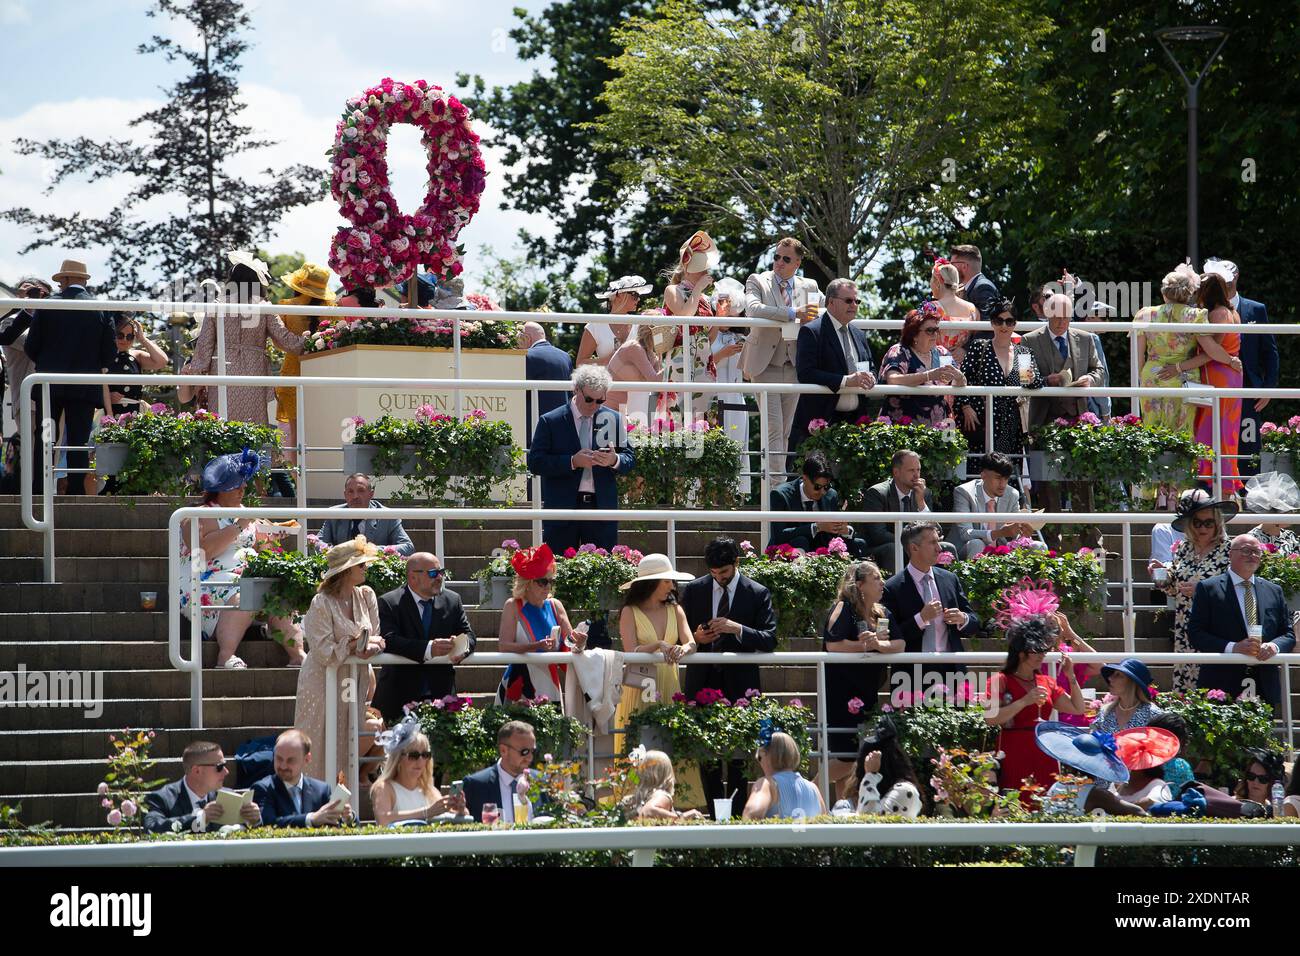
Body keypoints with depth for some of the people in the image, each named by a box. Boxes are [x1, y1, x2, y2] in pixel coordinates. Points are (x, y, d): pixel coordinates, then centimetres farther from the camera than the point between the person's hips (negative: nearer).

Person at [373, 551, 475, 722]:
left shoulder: (452, 600, 11)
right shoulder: (388, 603, -3)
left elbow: (469, 635, 8)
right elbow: (389, 640, -17)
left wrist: (462, 648, -19)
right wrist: (428, 649, -30)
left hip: (441, 693, 3)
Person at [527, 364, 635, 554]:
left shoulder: (613, 419, 9)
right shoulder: (550, 421, 1)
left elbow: (630, 459, 11)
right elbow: (535, 463, -5)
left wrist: (615, 460, -13)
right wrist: (572, 462, -17)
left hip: (602, 507, 2)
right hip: (562, 507, -2)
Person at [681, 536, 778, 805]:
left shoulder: (758, 594, -1)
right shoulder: (694, 590, 6)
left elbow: (770, 640, -7)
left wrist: (738, 629, -22)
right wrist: (696, 637, -10)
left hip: (740, 683, -2)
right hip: (703, 682, 2)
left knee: (738, 758, -2)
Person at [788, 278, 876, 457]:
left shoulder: (859, 335, 19)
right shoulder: (811, 332, -4)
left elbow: (871, 368, 25)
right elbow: (805, 373, -15)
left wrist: (869, 378, -2)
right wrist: (845, 381, -22)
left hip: (854, 421, 6)